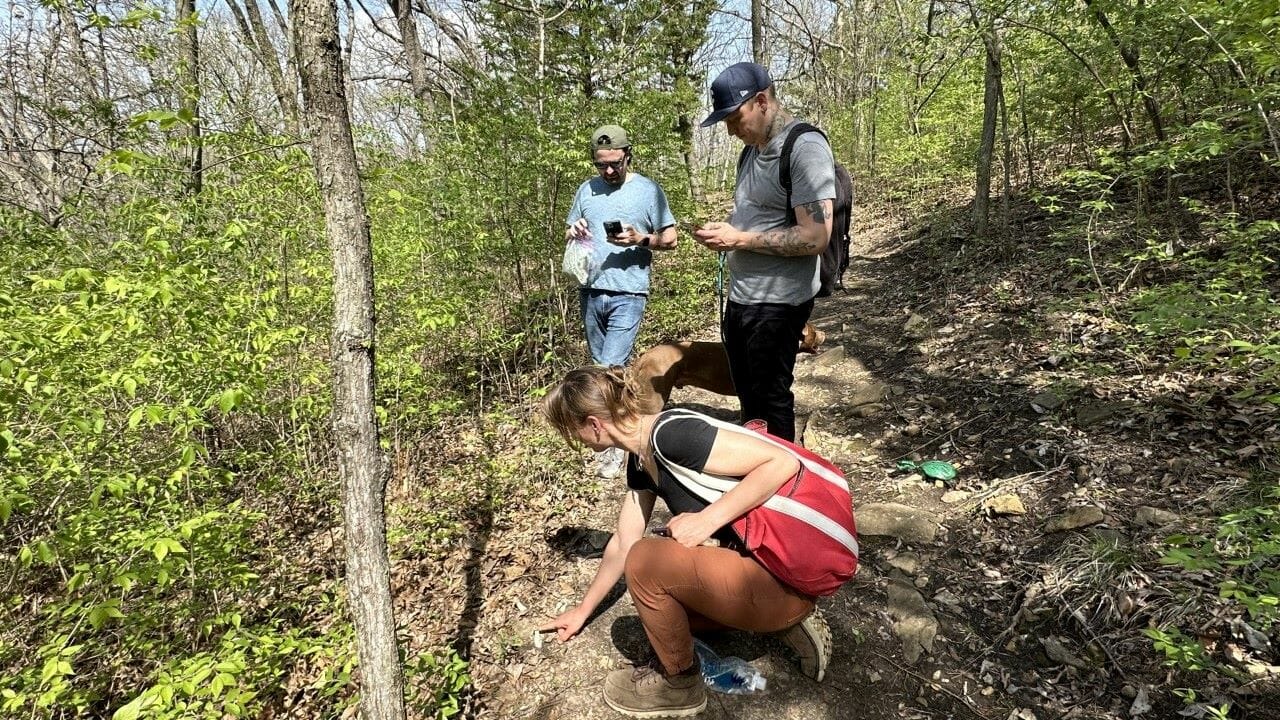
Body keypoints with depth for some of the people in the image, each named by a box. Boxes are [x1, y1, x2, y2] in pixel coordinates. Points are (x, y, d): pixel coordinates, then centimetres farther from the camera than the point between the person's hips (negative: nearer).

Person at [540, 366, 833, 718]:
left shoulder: (671, 434, -24)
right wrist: (583, 610, 26)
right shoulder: (641, 459, 6)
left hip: (785, 578, -10)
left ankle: (679, 683, 6)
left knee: (645, 561, -19)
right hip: (754, 563, 10)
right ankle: (788, 622, 16)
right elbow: (623, 542, 17)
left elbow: (783, 462, -27)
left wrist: (707, 520, -25)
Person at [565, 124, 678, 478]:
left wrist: (640, 239, -20)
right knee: (600, 366, 14)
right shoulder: (586, 190, 10)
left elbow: (670, 238, -1)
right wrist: (573, 232, -6)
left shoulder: (648, 190, -2)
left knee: (611, 367, -11)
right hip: (590, 292, 6)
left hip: (627, 294, -5)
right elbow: (567, 233, 19)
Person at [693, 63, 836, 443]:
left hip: (777, 303, -9)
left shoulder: (805, 148, -16)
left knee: (770, 404, 5)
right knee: (748, 400, 18)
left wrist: (739, 239, -19)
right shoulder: (751, 150, 12)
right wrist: (723, 230, 2)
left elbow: (814, 237, -23)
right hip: (740, 297, 9)